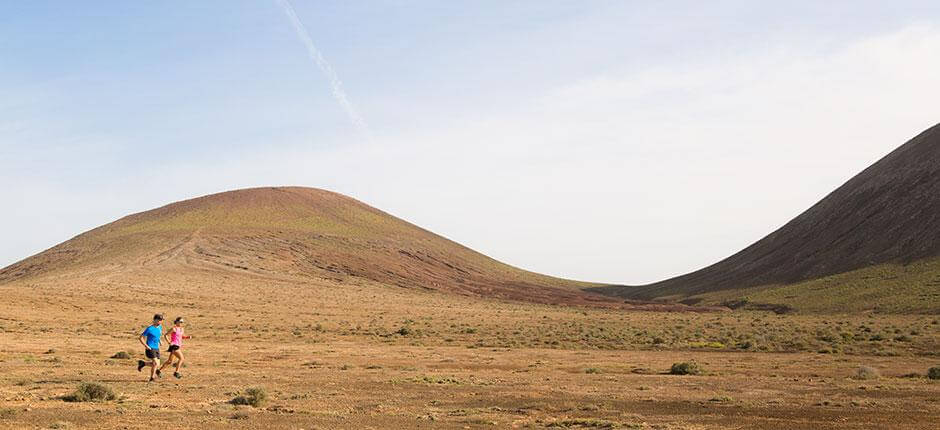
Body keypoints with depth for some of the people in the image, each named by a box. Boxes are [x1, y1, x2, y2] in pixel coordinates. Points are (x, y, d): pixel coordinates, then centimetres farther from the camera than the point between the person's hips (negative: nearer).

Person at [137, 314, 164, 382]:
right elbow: (140, 338, -10)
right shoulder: (149, 328, -14)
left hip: (157, 349, 7)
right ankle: (152, 378, 4)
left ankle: (142, 363, 26)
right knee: (156, 364, -16)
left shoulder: (160, 327, 6)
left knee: (157, 365, 6)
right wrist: (146, 346, -15)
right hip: (150, 349, -7)